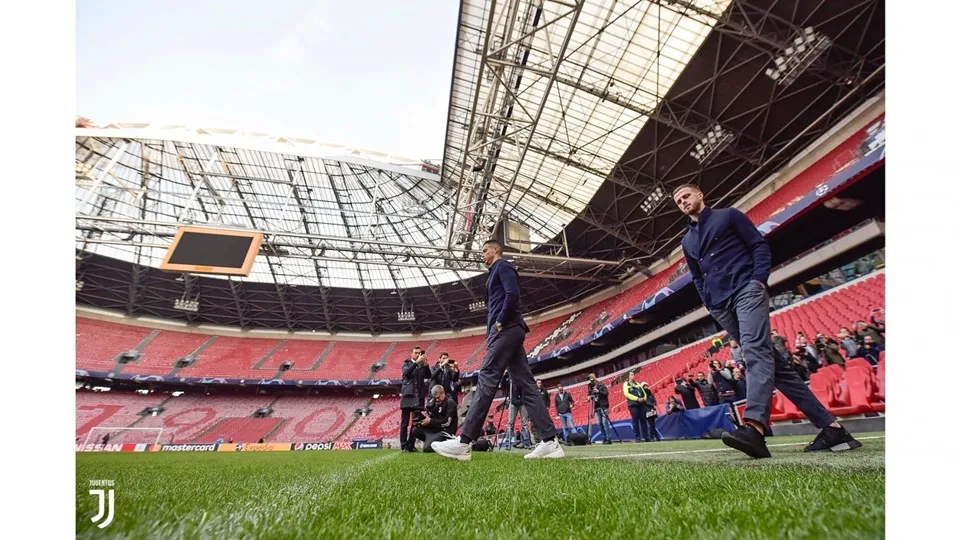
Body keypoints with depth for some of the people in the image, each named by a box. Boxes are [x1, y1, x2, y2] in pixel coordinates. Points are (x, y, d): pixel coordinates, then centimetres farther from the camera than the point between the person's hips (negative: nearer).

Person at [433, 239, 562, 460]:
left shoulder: (502, 266, 2)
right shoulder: (497, 271, 30)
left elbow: (513, 294, -16)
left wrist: (500, 322, -14)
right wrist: (493, 335, 16)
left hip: (506, 330, -10)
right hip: (509, 332, 10)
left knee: (486, 380, -14)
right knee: (525, 384, 2)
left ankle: (463, 443, -15)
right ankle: (550, 442, -1)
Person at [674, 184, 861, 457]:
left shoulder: (728, 215, 11)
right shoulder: (687, 241, 23)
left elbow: (759, 245, 5)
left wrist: (759, 279, -9)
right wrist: (709, 303, 10)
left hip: (747, 290, -5)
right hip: (722, 307, 6)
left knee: (755, 349, -26)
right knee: (771, 361, 2)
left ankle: (754, 426, -42)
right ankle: (829, 426, 7)